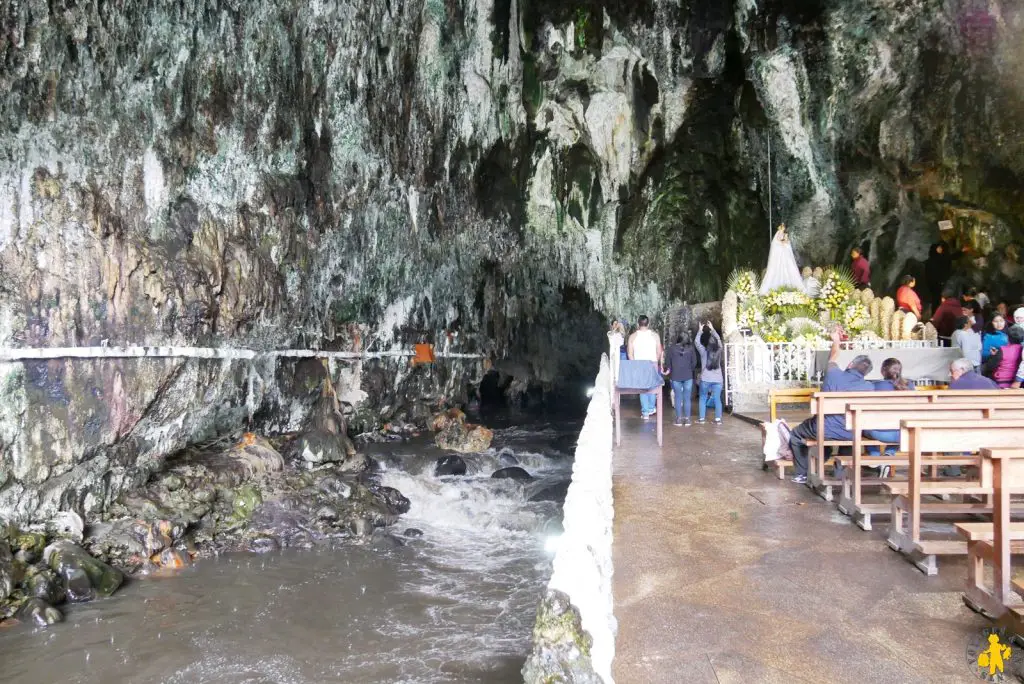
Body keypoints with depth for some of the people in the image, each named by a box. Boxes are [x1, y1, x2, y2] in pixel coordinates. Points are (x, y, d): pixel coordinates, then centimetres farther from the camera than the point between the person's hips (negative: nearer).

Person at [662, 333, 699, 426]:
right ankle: (687, 419, 8)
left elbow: (668, 363, 0)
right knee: (687, 398, 6)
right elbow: (694, 362, 2)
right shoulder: (691, 348, -2)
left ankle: (679, 419, 5)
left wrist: (668, 370, 19)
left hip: (675, 377, -1)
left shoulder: (671, 349, -4)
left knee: (678, 398, 5)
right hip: (688, 377, 1)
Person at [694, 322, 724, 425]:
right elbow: (719, 339, 16)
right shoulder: (719, 351, 0)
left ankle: (701, 419, 10)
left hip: (706, 379, -2)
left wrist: (700, 330, 17)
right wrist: (712, 329, 23)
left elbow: (696, 341, 7)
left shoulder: (704, 351, -7)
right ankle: (718, 419, 3)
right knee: (717, 399, 5)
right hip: (718, 379, 2)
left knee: (702, 398, 10)